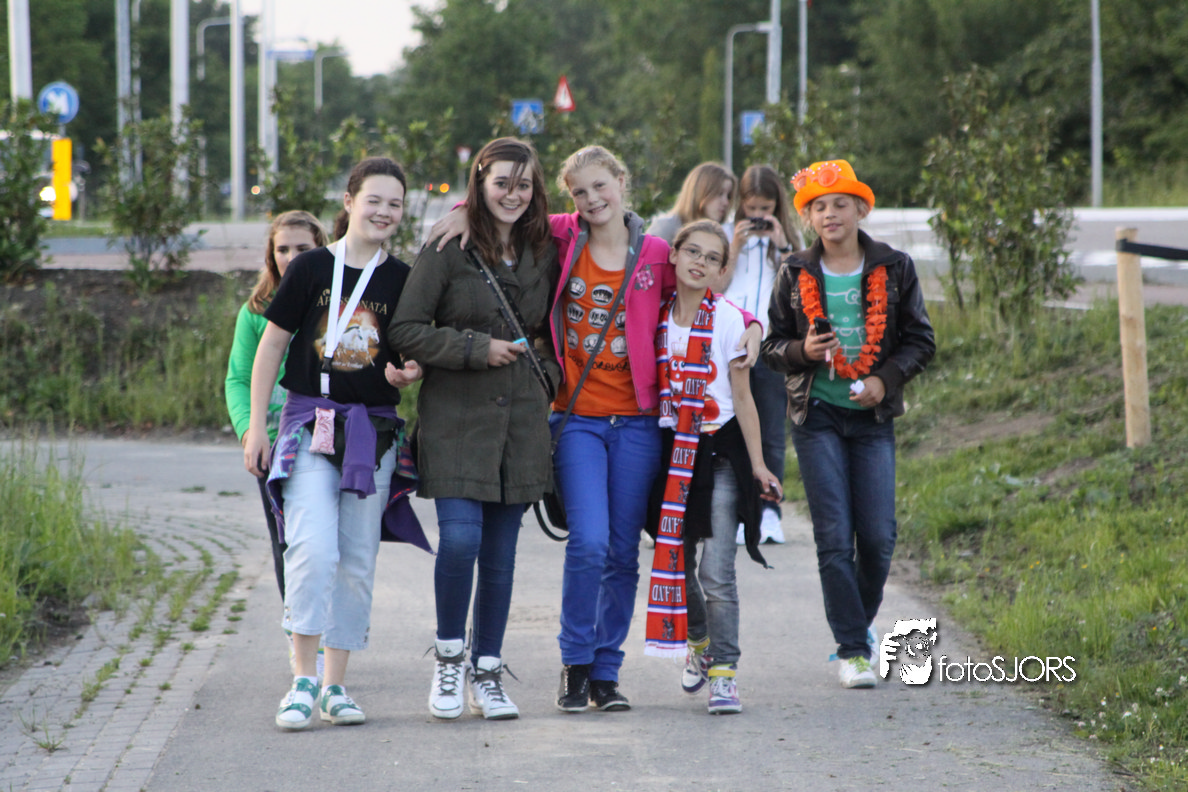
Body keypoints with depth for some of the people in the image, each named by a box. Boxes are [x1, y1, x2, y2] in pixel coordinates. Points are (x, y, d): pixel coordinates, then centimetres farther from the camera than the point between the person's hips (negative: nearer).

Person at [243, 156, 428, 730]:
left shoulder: (402, 281, 6)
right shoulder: (312, 268, 0)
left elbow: (414, 358, 15)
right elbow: (271, 344, 4)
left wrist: (405, 375, -9)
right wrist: (256, 425, 0)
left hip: (374, 432, 3)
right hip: (310, 426, -3)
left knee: (357, 563, 5)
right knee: (313, 549, -18)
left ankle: (336, 686, 14)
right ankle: (303, 680, -12)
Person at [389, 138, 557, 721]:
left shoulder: (543, 253, 11)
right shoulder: (449, 249, -4)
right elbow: (405, 331, -7)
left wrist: (548, 374, 9)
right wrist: (477, 349, -13)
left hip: (520, 420, 4)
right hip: (455, 416, -4)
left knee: (501, 551, 5)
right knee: (460, 537, -16)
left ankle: (487, 673, 15)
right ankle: (449, 657, 6)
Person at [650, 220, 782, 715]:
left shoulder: (728, 320, -5)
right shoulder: (657, 317, 3)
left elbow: (742, 398, -1)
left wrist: (758, 464, -3)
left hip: (720, 450, -3)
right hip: (671, 449, 3)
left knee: (716, 571, -11)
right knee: (676, 561, 10)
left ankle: (723, 672, -6)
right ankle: (699, 641, 37)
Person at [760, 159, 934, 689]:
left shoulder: (893, 269, 3)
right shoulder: (796, 275, 3)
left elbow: (920, 341, 6)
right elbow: (772, 345, 9)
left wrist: (886, 379, -11)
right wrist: (801, 352, -13)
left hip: (872, 416, 1)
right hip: (817, 415, -1)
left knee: (878, 537, -1)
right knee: (834, 538, -7)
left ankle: (860, 621, 26)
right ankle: (852, 649, 1)